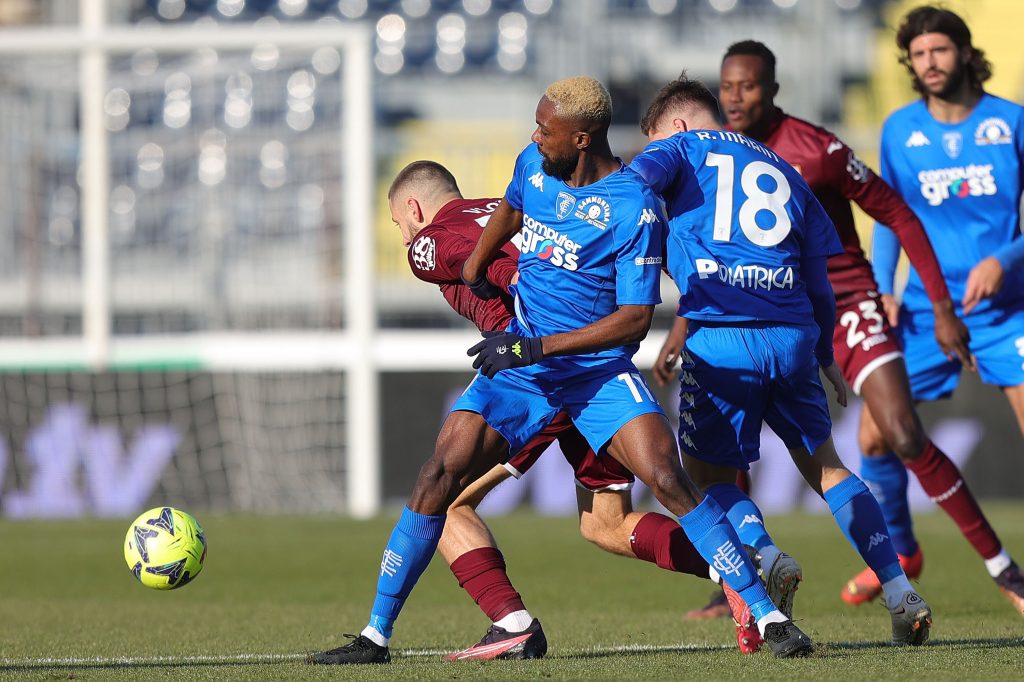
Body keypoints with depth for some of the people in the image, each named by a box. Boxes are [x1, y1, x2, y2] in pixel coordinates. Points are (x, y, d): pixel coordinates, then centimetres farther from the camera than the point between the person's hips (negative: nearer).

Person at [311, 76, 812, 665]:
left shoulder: (634, 206, -17)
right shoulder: (535, 164, 1)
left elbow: (635, 319, -20)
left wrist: (537, 346, -23)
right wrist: (474, 266, 36)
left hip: (600, 368, -5)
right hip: (523, 359, 5)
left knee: (669, 478, -20)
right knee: (441, 473, -10)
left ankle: (768, 617, -12)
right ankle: (376, 635, -3)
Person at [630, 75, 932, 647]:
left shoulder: (682, 148, 13)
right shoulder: (781, 170, 25)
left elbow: (635, 177, -11)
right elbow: (817, 276, 24)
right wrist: (825, 356, 32)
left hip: (720, 336, -4)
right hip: (793, 337, 4)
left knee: (711, 476, 10)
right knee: (824, 464, 18)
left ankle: (766, 558, -19)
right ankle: (901, 592, 8)